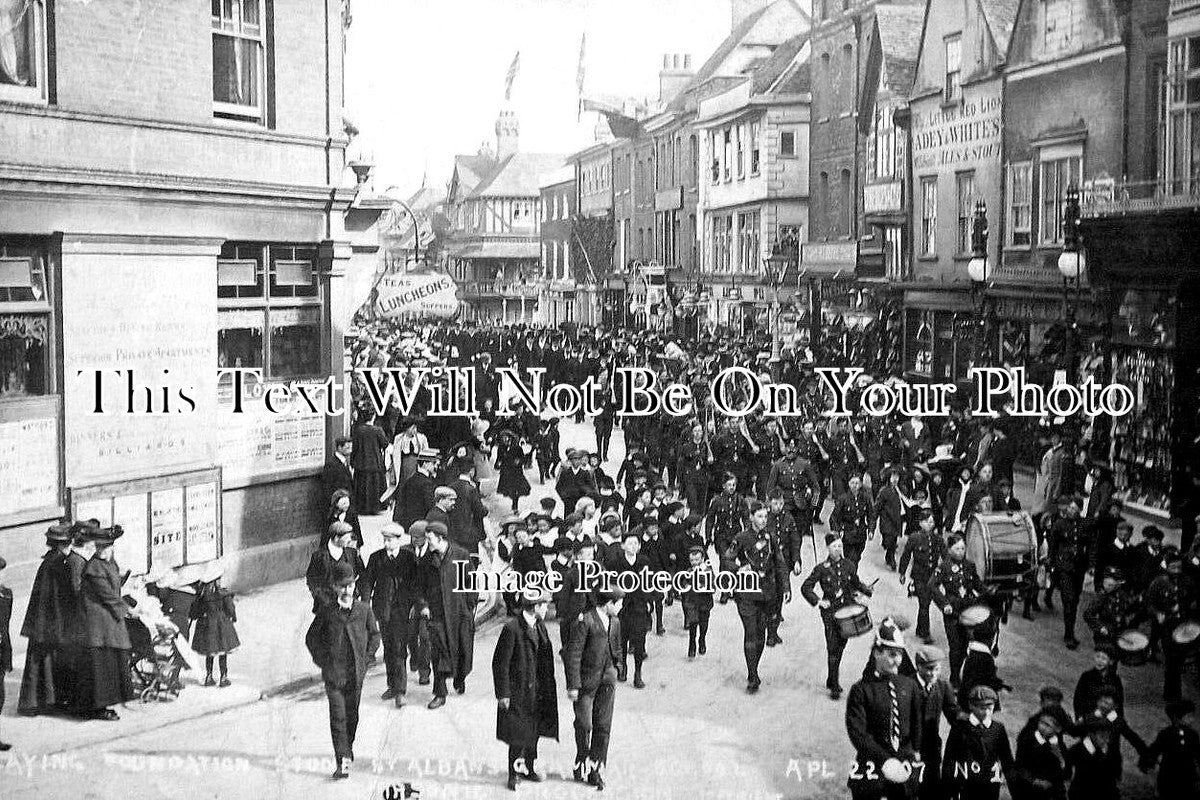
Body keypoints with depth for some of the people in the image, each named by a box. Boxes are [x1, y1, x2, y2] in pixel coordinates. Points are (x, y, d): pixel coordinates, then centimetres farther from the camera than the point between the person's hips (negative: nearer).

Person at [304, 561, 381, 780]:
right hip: (333, 673, -2)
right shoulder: (327, 612, -4)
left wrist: (365, 656, 6)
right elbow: (311, 637, 7)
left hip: (356, 672, 2)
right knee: (337, 716, -9)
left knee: (352, 714, 13)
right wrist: (322, 660, 1)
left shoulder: (364, 610, 0)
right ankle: (343, 761, -10)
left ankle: (348, 746, 36)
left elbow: (375, 635, 13)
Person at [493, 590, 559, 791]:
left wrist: (547, 688, 13)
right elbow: (500, 663, -16)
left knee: (534, 731, 15)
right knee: (518, 736, -2)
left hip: (538, 690, 8)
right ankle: (513, 774, 11)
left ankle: (528, 768, 31)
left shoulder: (539, 626, 8)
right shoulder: (512, 628, -18)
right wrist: (503, 694, -16)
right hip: (518, 690, -8)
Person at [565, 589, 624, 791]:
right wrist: (573, 685, -17)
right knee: (584, 725, -1)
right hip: (586, 680, -6)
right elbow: (573, 655, -16)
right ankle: (582, 761, 24)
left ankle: (596, 770, 12)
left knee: (603, 726, 3)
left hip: (606, 679, 6)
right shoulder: (584, 622, -16)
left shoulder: (614, 621, 8)